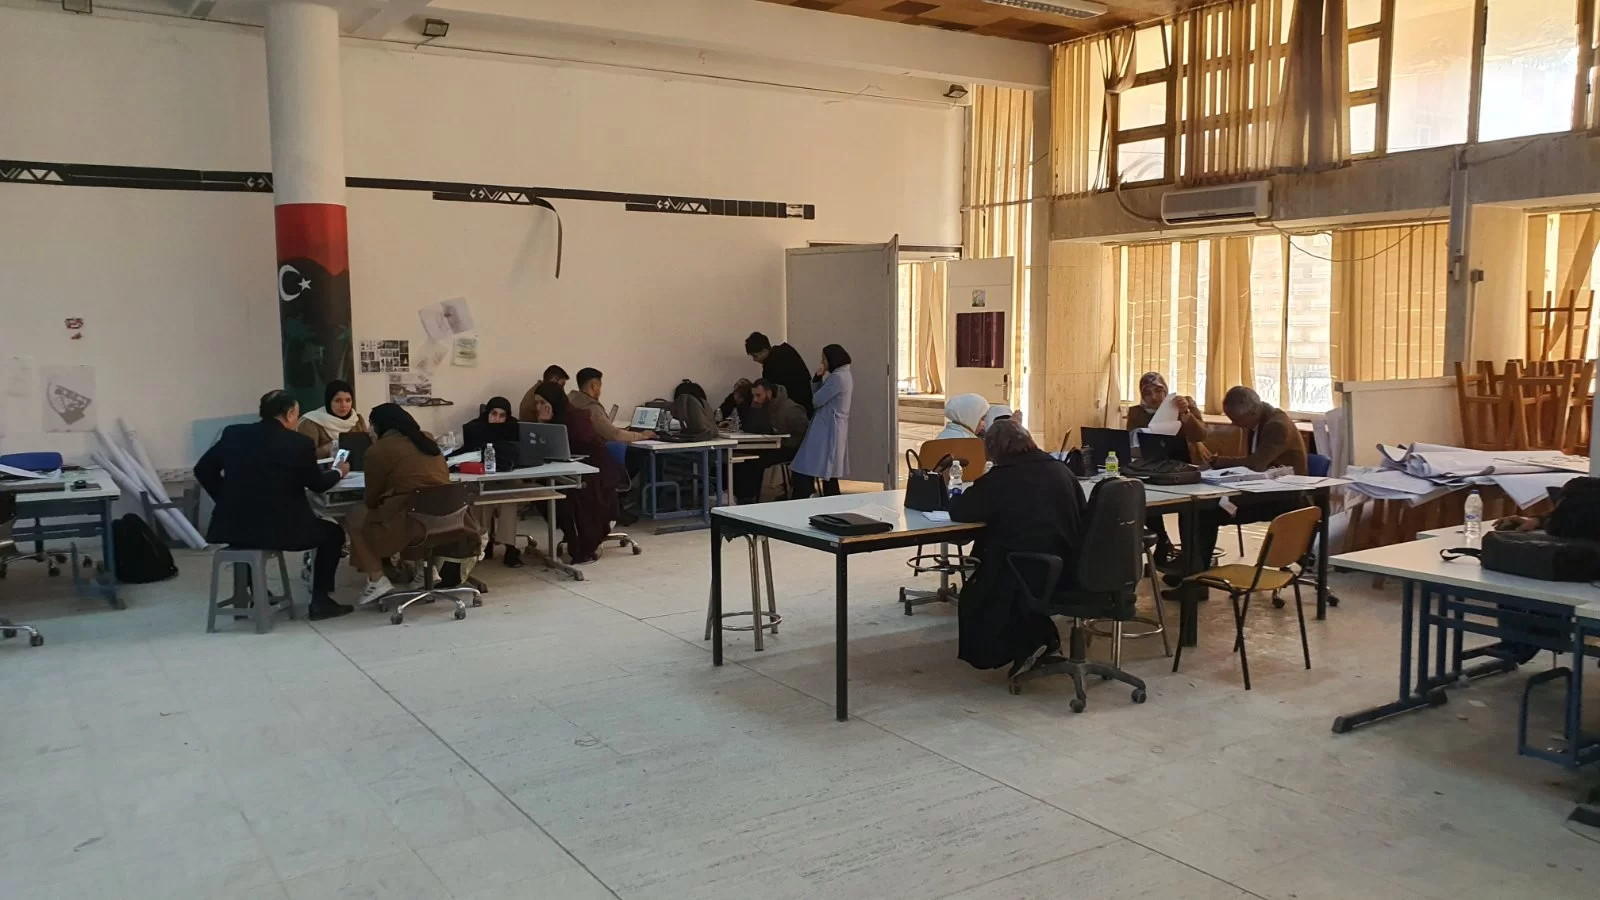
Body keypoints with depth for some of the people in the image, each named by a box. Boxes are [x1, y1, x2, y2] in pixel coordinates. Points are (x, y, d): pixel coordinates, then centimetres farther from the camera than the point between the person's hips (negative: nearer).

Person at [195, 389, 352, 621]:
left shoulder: (233, 434, 5)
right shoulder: (299, 443, -6)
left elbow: (202, 470, 12)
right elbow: (317, 484, 7)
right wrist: (338, 472, 28)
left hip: (233, 528, 5)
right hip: (280, 529, -5)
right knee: (332, 532, 20)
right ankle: (320, 601, 14)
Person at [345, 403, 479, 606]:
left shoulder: (379, 450, -1)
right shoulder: (428, 441, 17)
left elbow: (372, 497, 4)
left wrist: (371, 508, 28)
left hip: (409, 520, -6)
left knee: (354, 519, 18)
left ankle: (378, 581, 6)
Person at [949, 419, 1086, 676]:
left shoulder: (1001, 479, -11)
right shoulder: (1061, 471, 8)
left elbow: (959, 512, -6)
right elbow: (1082, 519, 19)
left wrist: (956, 495, 17)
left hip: (1026, 577, -7)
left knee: (972, 597, 20)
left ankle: (1026, 643, 3)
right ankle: (1043, 637, 22)